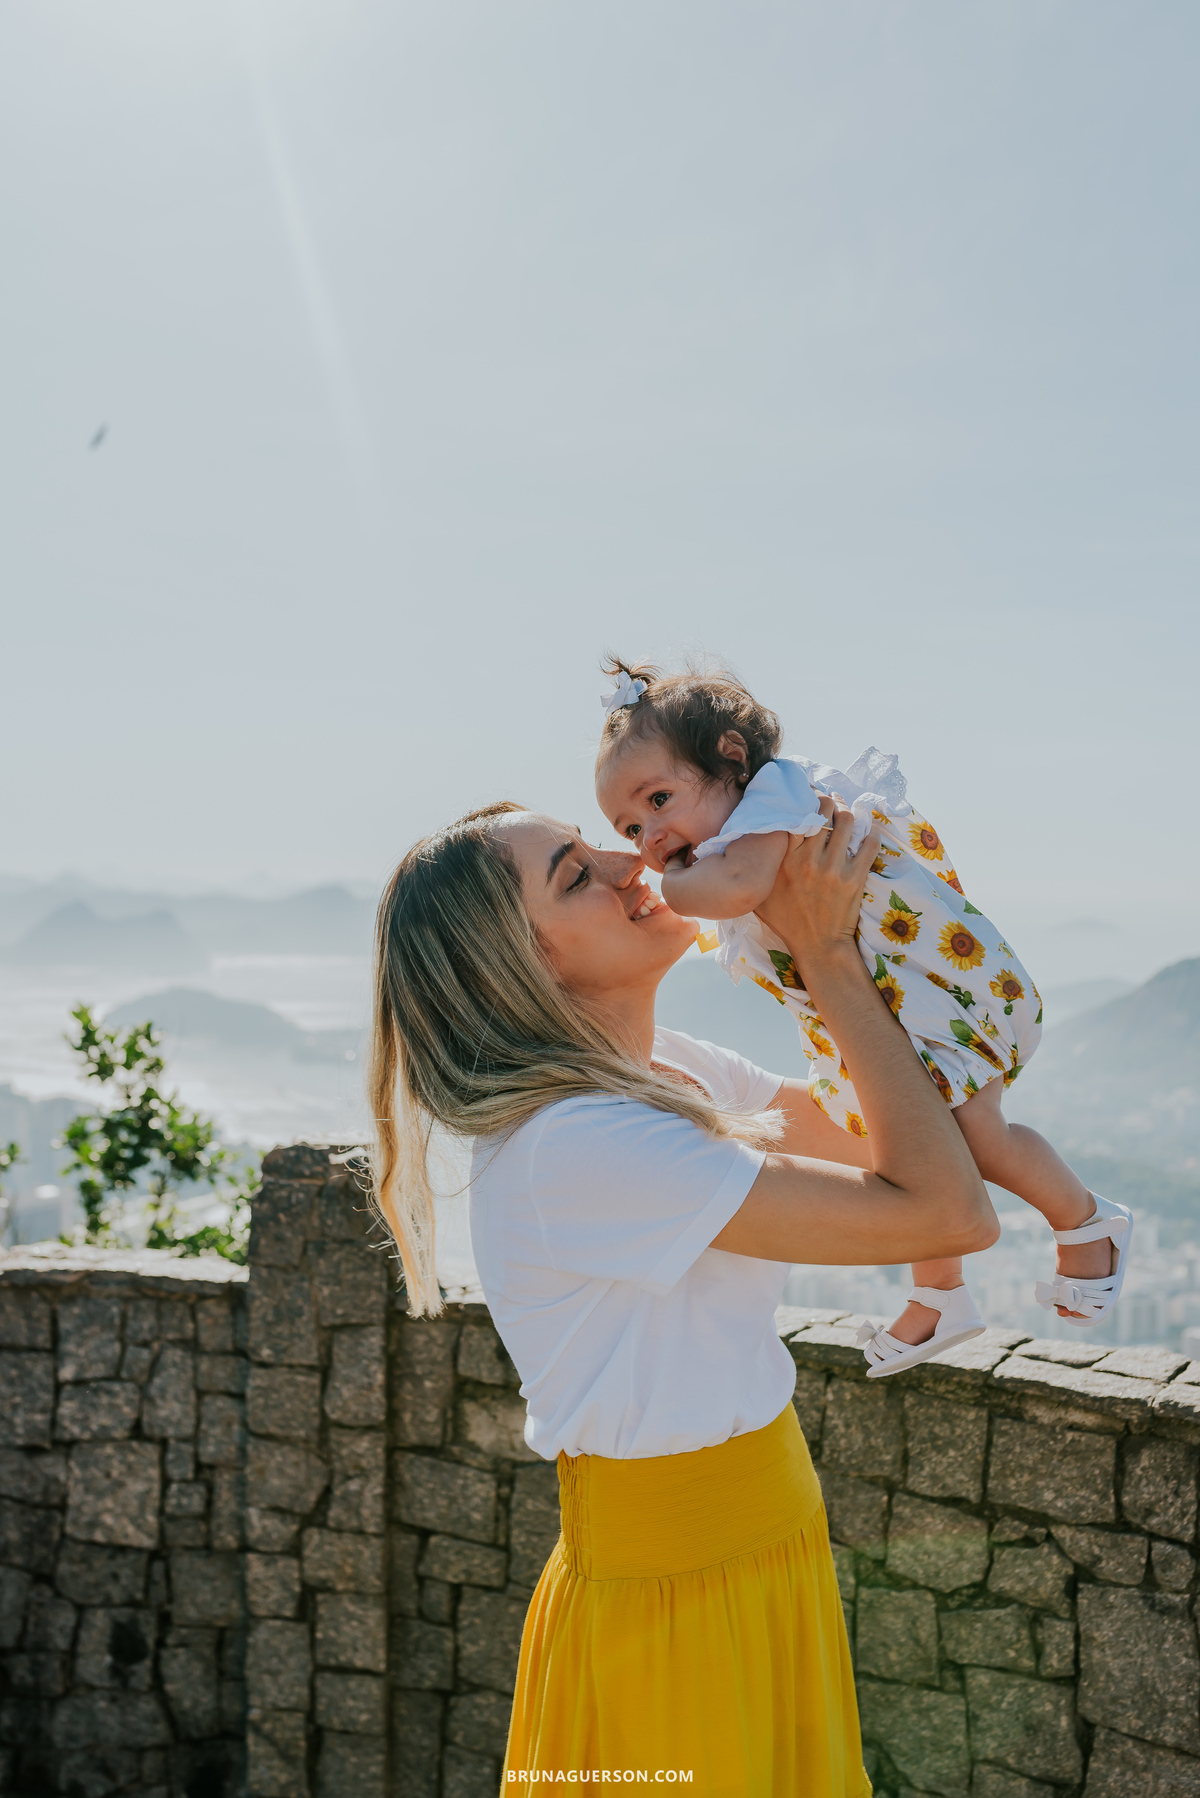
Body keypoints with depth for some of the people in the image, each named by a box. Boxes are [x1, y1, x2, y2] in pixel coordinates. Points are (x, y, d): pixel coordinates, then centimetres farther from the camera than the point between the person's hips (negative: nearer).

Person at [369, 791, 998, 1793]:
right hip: (677, 1606, -8)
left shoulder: (679, 1074, 0)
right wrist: (829, 958, -20)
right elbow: (941, 1211, -28)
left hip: (767, 1559, 9)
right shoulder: (573, 1145, -29)